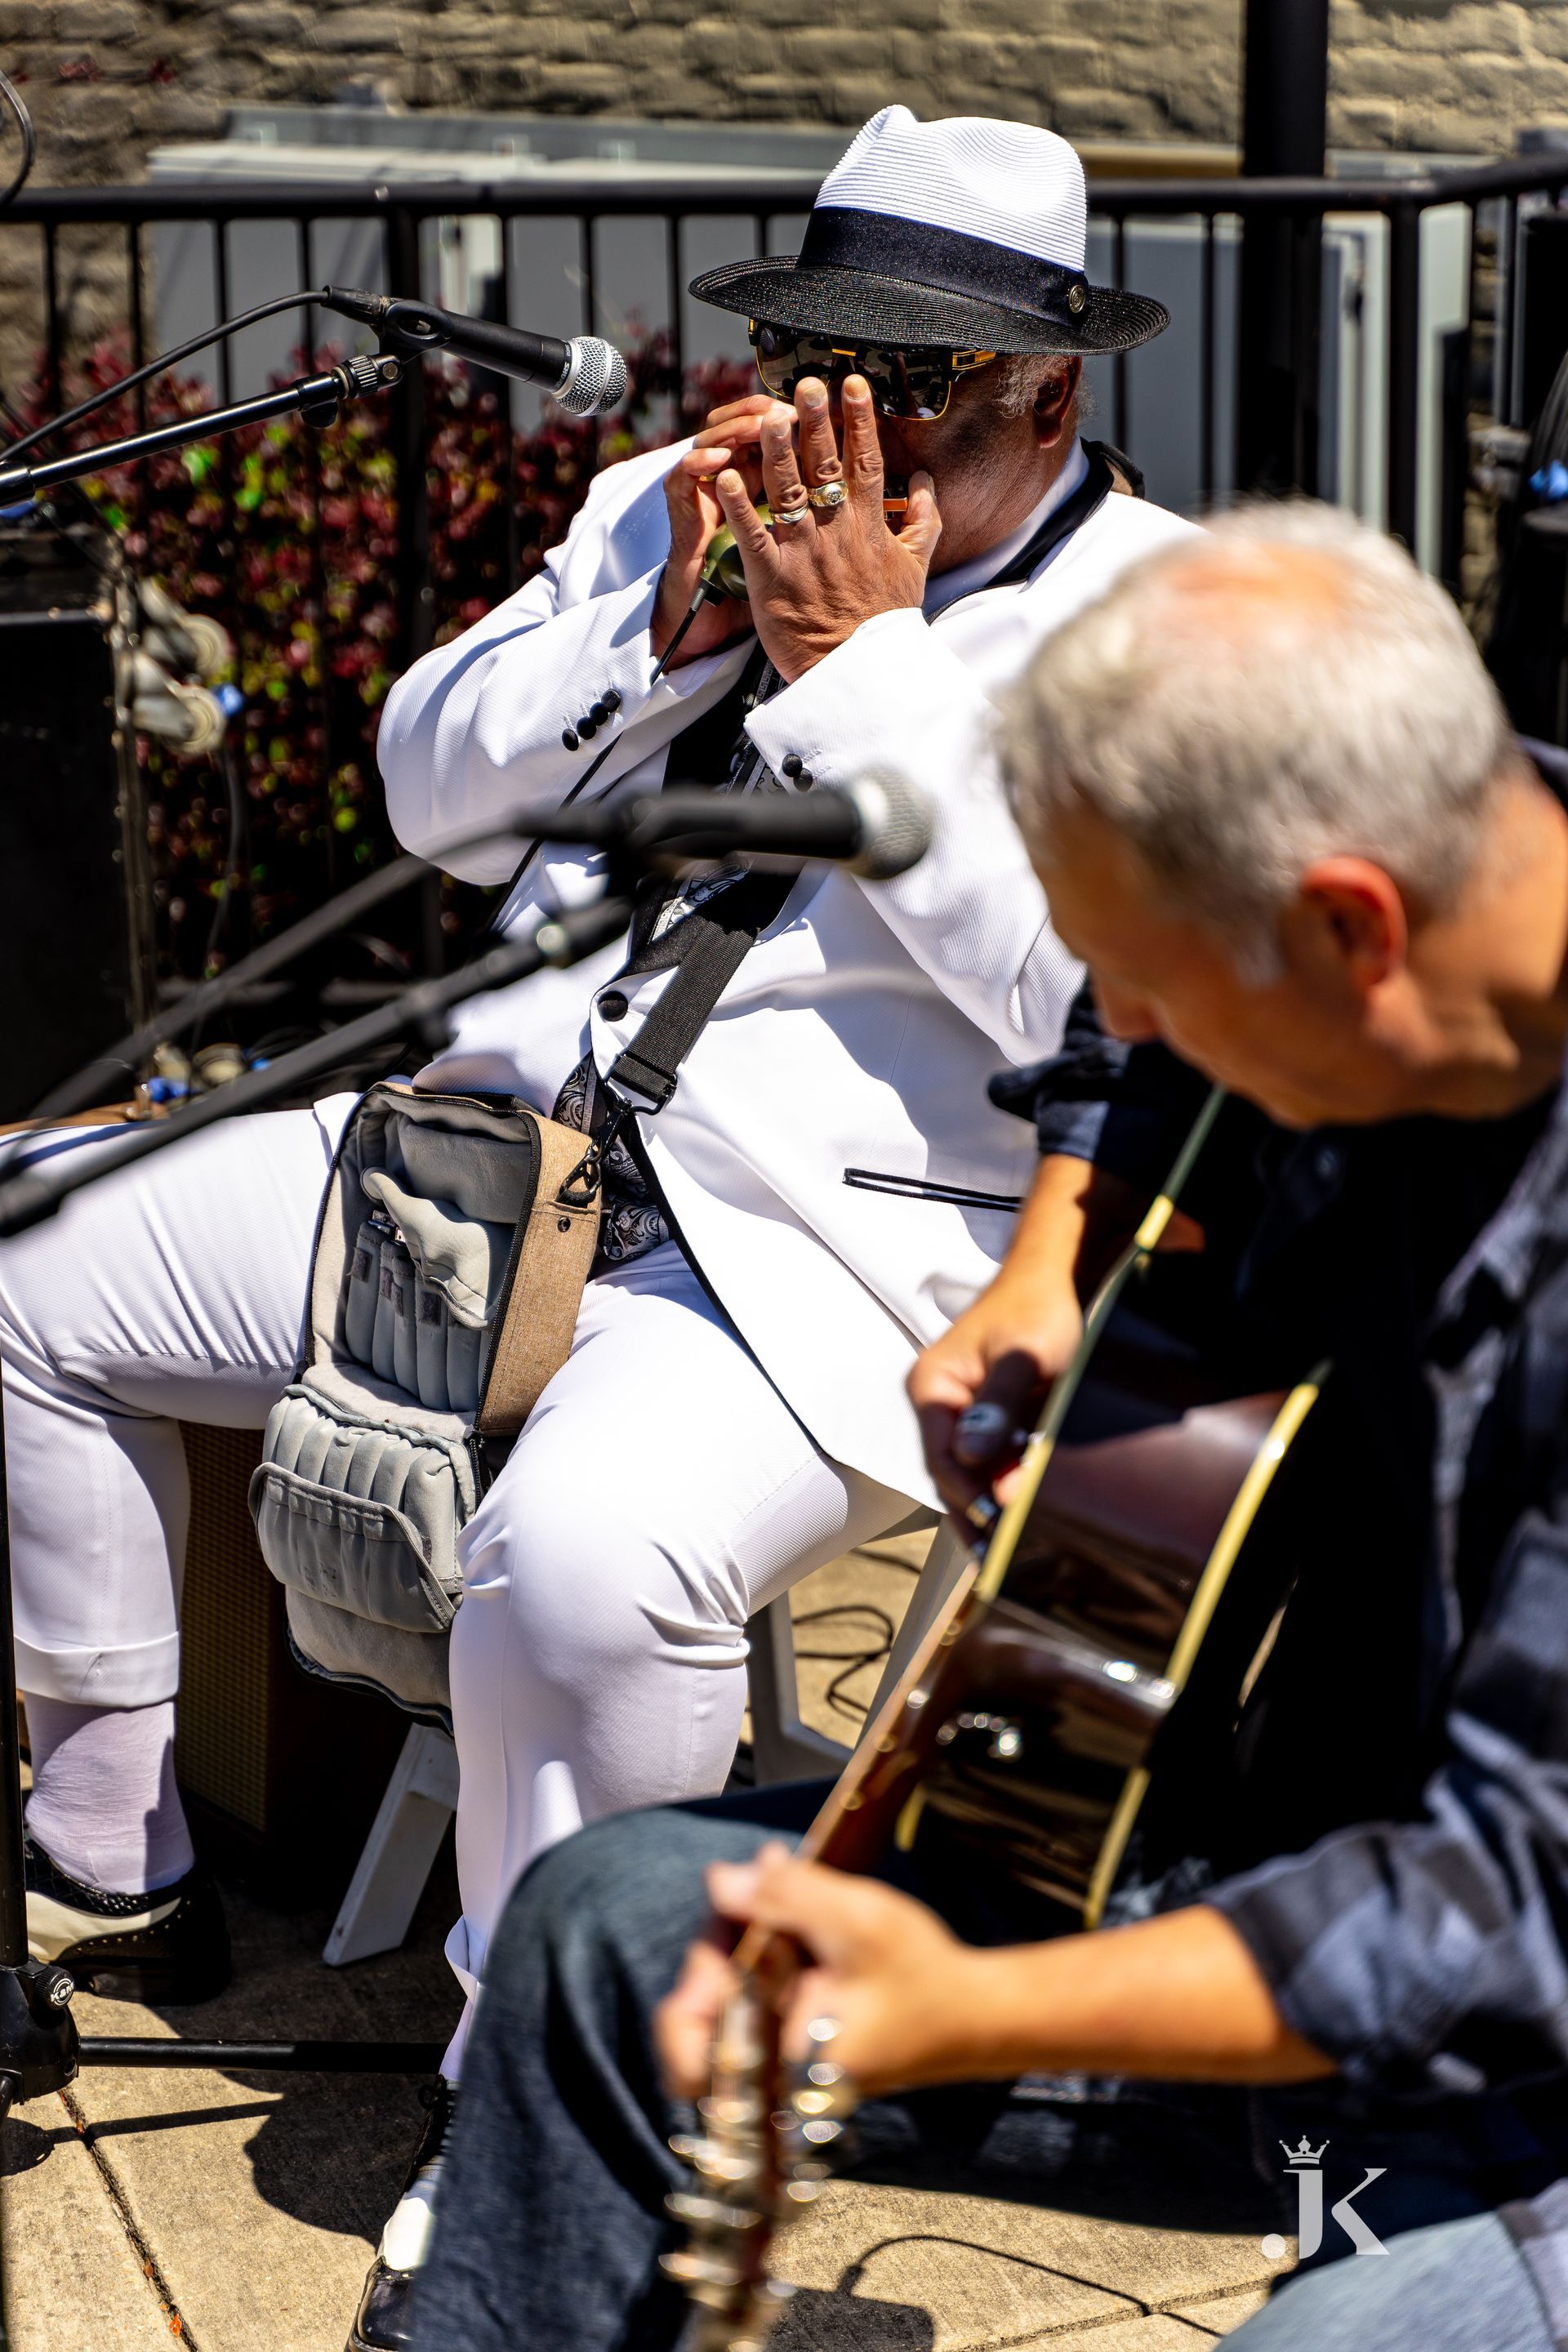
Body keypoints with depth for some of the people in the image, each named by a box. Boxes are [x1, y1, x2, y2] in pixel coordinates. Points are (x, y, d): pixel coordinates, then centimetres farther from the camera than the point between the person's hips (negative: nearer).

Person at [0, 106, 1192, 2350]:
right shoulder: (680, 501, 14)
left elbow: (1088, 998, -19)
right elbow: (435, 790, 9)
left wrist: (858, 657, -16)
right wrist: (669, 619, -6)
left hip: (840, 1247, -7)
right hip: (508, 1135, 7)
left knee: (581, 1552, -36)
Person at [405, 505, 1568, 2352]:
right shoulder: (1365, 972, -8)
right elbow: (1136, 1056, 19)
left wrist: (974, 2014, -38)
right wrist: (1045, 1275, 0)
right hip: (1283, 1831, 7)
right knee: (607, 1922, 6)